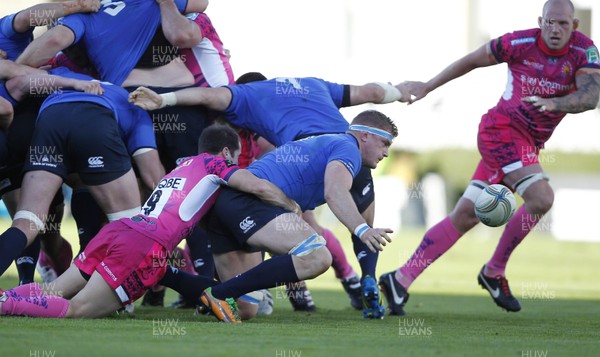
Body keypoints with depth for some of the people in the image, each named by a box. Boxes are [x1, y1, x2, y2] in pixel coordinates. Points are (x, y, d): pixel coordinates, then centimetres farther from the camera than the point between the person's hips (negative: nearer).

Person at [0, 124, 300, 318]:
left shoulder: (181, 167, 33)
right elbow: (259, 187, -1)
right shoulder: (214, 163, 12)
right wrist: (293, 208, 13)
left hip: (117, 230, 8)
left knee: (51, 294, 7)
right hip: (147, 247, -8)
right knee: (75, 310, -15)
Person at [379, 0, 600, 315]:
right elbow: (472, 60, 4)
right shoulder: (520, 43, -11)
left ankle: (401, 279, 11)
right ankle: (494, 271, -6)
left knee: (465, 216, 6)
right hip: (503, 129, -5)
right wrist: (428, 86, 12)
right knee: (541, 198, -24)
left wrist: (554, 103, -39)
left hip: (528, 143, 5)